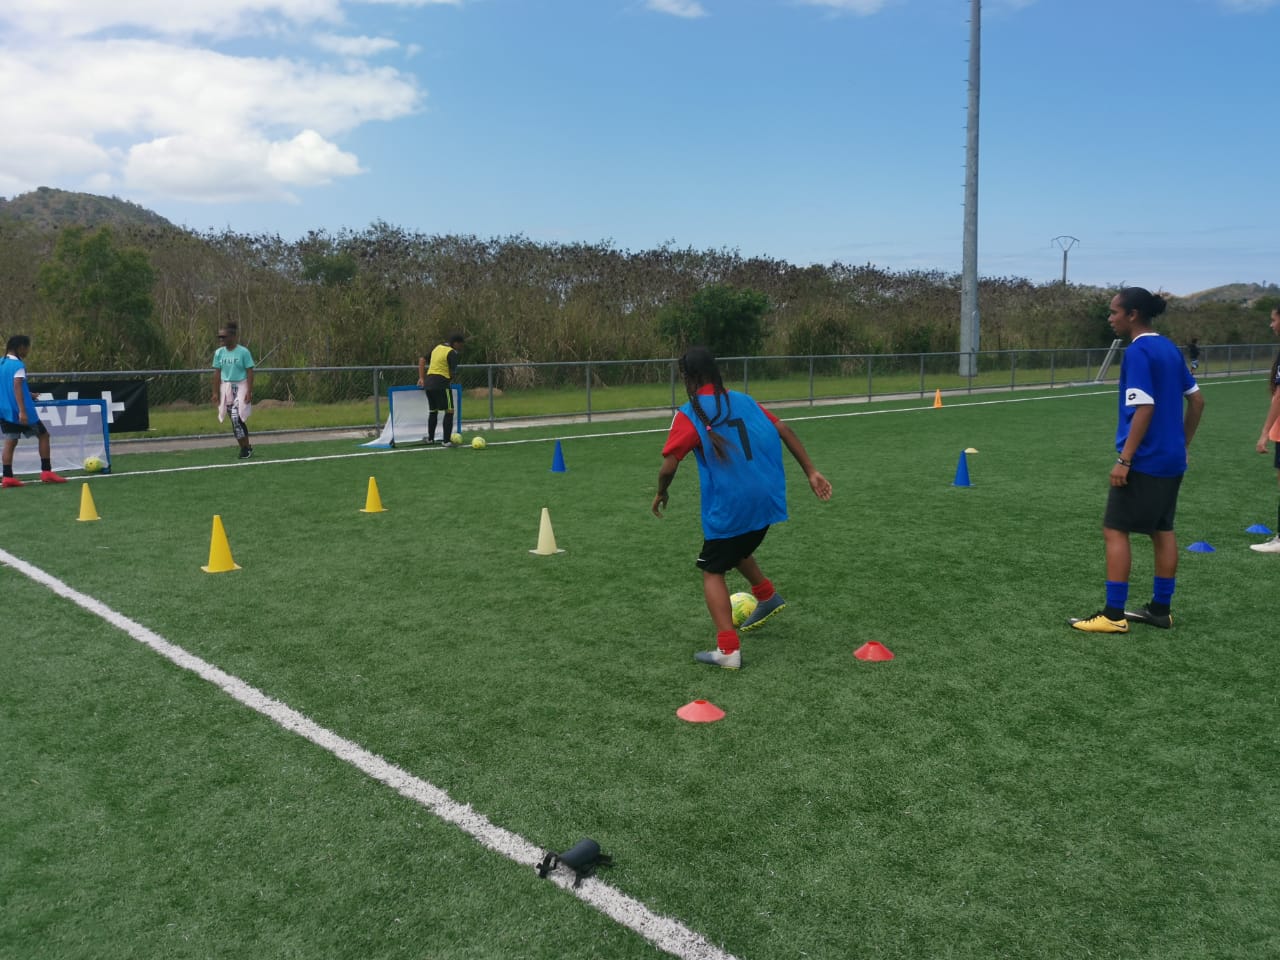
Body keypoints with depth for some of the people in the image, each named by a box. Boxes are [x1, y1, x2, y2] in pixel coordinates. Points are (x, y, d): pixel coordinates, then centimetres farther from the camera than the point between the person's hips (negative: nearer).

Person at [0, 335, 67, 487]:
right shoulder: (18, 365, -13)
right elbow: (17, 387, -22)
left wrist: (28, 394, 32)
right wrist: (22, 411, -27)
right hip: (19, 411, -7)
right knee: (43, 435, 6)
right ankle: (46, 472, 4)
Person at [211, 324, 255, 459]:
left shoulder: (243, 352, -9)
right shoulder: (219, 353, 4)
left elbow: (250, 372, -8)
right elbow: (217, 373, 8)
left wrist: (249, 392, -13)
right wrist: (215, 392, 5)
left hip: (240, 387, -5)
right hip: (226, 388, 5)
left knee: (236, 418, -15)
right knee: (236, 420, 6)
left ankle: (245, 448, -3)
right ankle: (246, 448, 16)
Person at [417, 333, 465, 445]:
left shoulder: (436, 348, 16)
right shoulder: (452, 353, -7)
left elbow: (422, 359, 20)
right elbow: (453, 373, -11)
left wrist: (421, 378, 19)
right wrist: (451, 380, 11)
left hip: (428, 383, 8)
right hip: (441, 384, -8)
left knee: (433, 411, 21)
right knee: (449, 411, -1)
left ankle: (430, 438, 30)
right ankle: (446, 441, -5)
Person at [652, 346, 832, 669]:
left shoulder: (689, 415, -8)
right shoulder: (743, 400, 9)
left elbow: (669, 466, -12)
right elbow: (784, 430, 6)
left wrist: (661, 494, 7)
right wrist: (811, 472, 9)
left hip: (729, 507, -6)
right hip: (766, 499, 6)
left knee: (713, 572, 9)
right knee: (737, 550, 33)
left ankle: (728, 650, 0)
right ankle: (768, 597, 43)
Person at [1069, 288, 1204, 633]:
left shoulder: (1138, 351, -15)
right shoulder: (1169, 348, 11)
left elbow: (1144, 408, -21)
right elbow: (1197, 400, 15)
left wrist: (1124, 459, -20)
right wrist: (1182, 444, 22)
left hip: (1144, 461, -9)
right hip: (1171, 460, 9)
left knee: (1115, 530, -4)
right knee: (1163, 530, 13)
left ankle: (1114, 615, -3)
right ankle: (1160, 609, 19)